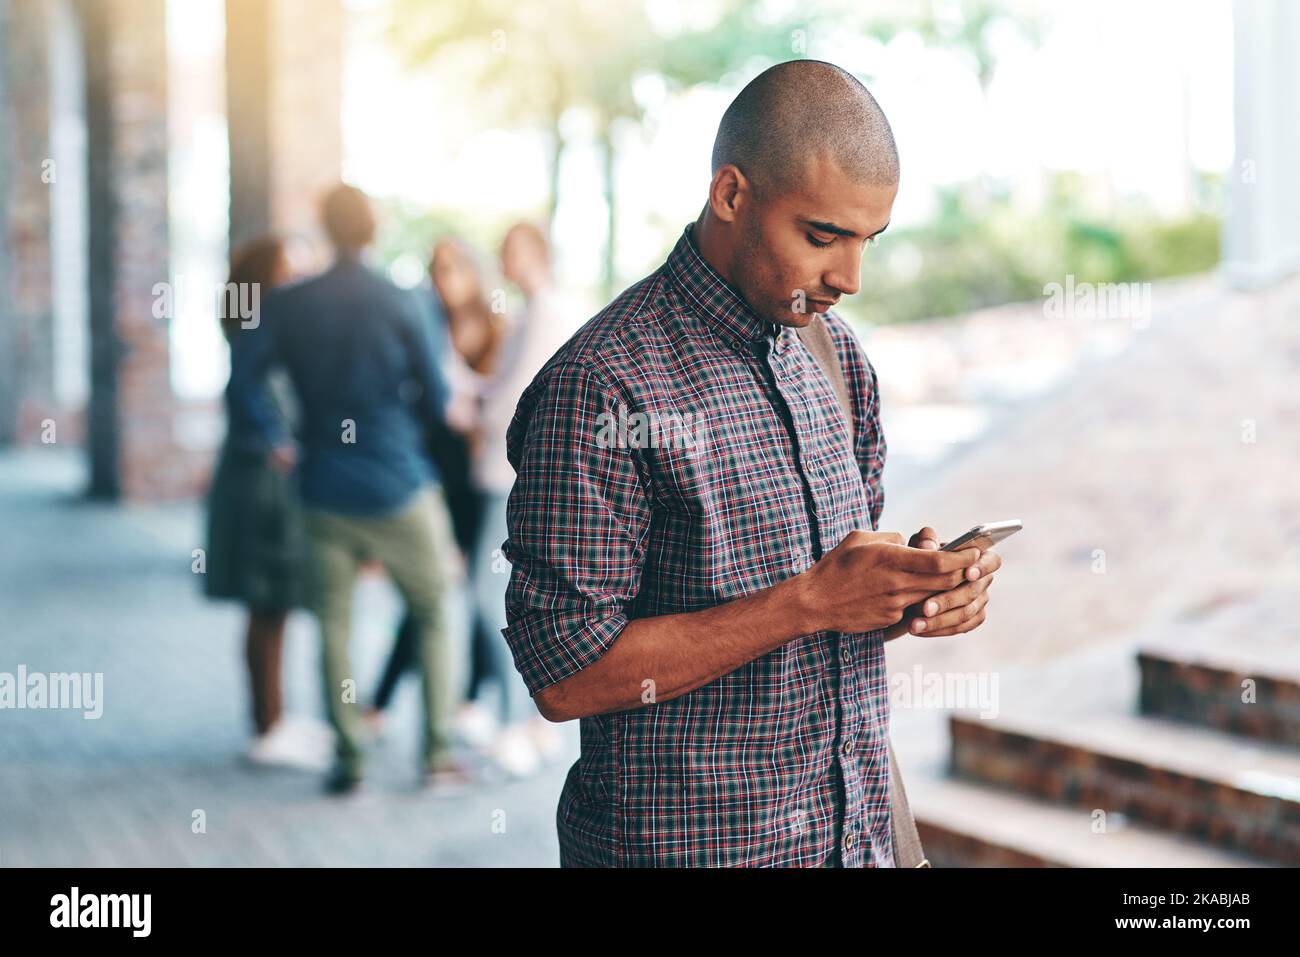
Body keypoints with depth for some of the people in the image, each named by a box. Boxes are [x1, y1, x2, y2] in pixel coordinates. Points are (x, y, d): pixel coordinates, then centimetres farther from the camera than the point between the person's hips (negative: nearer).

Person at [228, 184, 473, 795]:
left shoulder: (287, 305, -2)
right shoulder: (402, 305, -7)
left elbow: (245, 384, -8)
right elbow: (436, 401, -3)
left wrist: (279, 440, 5)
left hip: (326, 491, 2)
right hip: (398, 487, -2)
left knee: (333, 625, 10)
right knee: (432, 616, 9)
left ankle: (348, 758, 8)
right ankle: (438, 753, 5)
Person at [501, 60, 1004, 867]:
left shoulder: (838, 356, 5)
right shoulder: (600, 386, -18)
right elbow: (567, 676, -21)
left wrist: (918, 589, -9)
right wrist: (810, 603, -24)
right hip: (690, 846, -6)